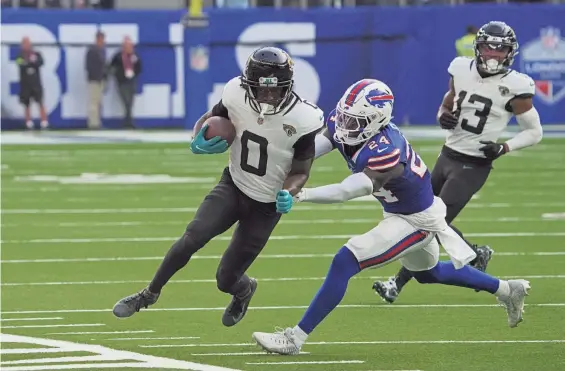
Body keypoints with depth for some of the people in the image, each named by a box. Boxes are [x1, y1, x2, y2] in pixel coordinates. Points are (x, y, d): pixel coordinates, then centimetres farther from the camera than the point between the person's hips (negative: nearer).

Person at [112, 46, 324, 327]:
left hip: (266, 205, -2)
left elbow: (300, 171, -9)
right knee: (193, 237, -22)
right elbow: (211, 119, 5)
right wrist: (199, 142, -16)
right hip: (233, 186, 2)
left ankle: (244, 290, 40)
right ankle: (150, 294, -2)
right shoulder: (236, 96, -17)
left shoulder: (302, 120, -24)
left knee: (227, 280, 2)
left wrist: (288, 194, -30)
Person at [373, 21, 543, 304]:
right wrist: (443, 117, -7)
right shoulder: (462, 71, 1)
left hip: (473, 166, -7)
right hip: (448, 155, 7)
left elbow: (534, 132, -5)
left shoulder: (514, 87, -13)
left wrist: (503, 148, -19)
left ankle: (398, 283, -2)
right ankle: (477, 254, 32)